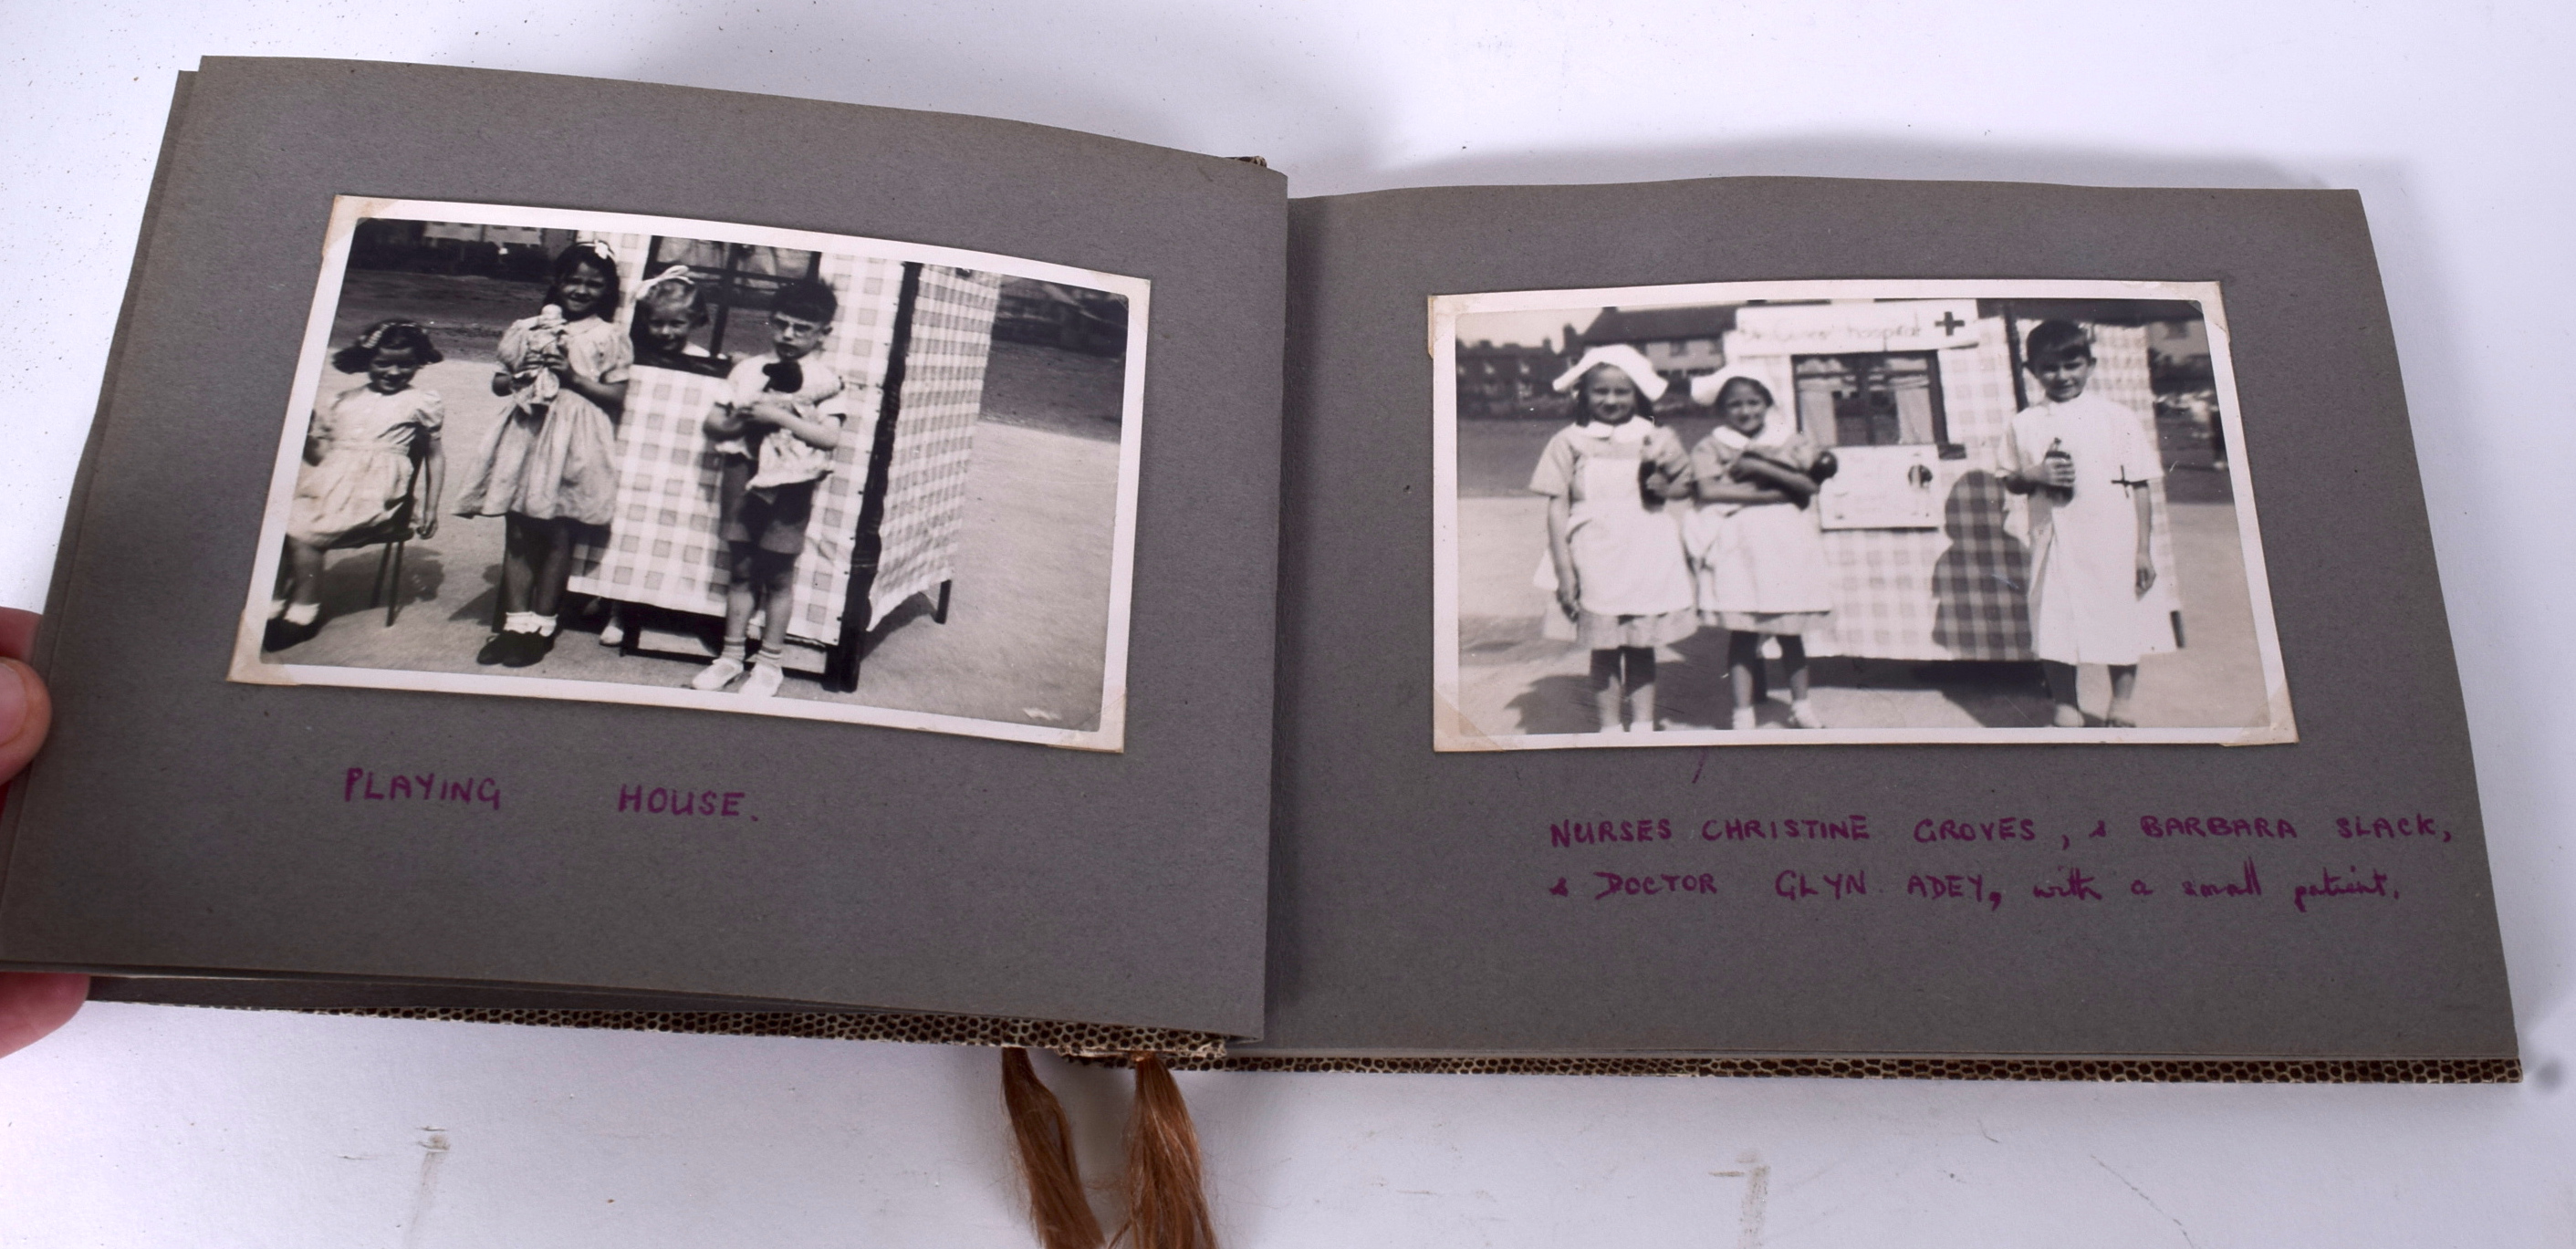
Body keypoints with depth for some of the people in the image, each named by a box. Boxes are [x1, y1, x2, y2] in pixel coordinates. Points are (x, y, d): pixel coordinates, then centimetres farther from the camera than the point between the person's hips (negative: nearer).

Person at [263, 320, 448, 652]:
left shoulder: (421, 404, 7)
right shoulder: (342, 402, 18)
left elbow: (435, 456, 9)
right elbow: (318, 454, 18)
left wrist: (430, 508, 3)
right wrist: (305, 432, -3)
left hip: (375, 492, -5)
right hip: (329, 484, 5)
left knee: (304, 532, -23)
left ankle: (304, 612, -9)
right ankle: (273, 604, -11)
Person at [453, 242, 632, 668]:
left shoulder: (608, 338, 2)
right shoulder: (529, 329, 12)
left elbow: (617, 398, -3)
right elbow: (498, 383, 17)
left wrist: (573, 378, -13)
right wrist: (521, 377, -4)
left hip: (573, 442, -4)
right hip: (527, 434, 4)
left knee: (556, 535, 0)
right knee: (518, 533, 4)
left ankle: (542, 625, 8)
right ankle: (516, 622, 9)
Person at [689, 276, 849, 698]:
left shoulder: (824, 380, -3)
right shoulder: (748, 370, 6)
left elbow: (830, 437, -14)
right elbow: (713, 423, 6)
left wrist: (781, 418, -19)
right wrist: (745, 421, -13)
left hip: (789, 486, -3)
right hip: (743, 478, 3)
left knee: (778, 575, 5)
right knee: (740, 570, 11)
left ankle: (770, 662, 16)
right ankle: (731, 655, 21)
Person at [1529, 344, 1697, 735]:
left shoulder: (1657, 439, 8)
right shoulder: (1570, 442, 1)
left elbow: (1684, 488, 11)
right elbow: (1558, 506, -1)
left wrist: (1662, 479, -13)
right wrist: (1564, 570, -8)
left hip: (1648, 560, 2)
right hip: (1596, 565, -2)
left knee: (1642, 649, 8)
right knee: (1604, 652, 2)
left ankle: (1643, 727, 16)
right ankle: (1610, 730, 12)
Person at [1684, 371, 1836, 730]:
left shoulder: (1790, 442, 10)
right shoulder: (1710, 447, 4)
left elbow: (1810, 485, -4)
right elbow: (1709, 490, -12)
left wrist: (1761, 468, -14)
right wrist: (1770, 493, -11)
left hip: (1786, 543, 2)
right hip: (1737, 545, -2)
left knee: (1790, 630, 9)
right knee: (1741, 630, -5)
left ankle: (1801, 705, 24)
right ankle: (1744, 713, 1)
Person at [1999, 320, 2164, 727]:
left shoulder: (2118, 418, -1)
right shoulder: (2024, 424, 4)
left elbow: (2139, 486, 0)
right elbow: (2010, 481, 11)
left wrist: (2143, 549, -4)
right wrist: (2035, 475, -12)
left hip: (2113, 541, -1)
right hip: (2054, 543, 1)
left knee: (2122, 624, 6)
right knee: (2054, 624, 4)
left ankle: (2120, 707, 24)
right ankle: (2065, 705, 22)